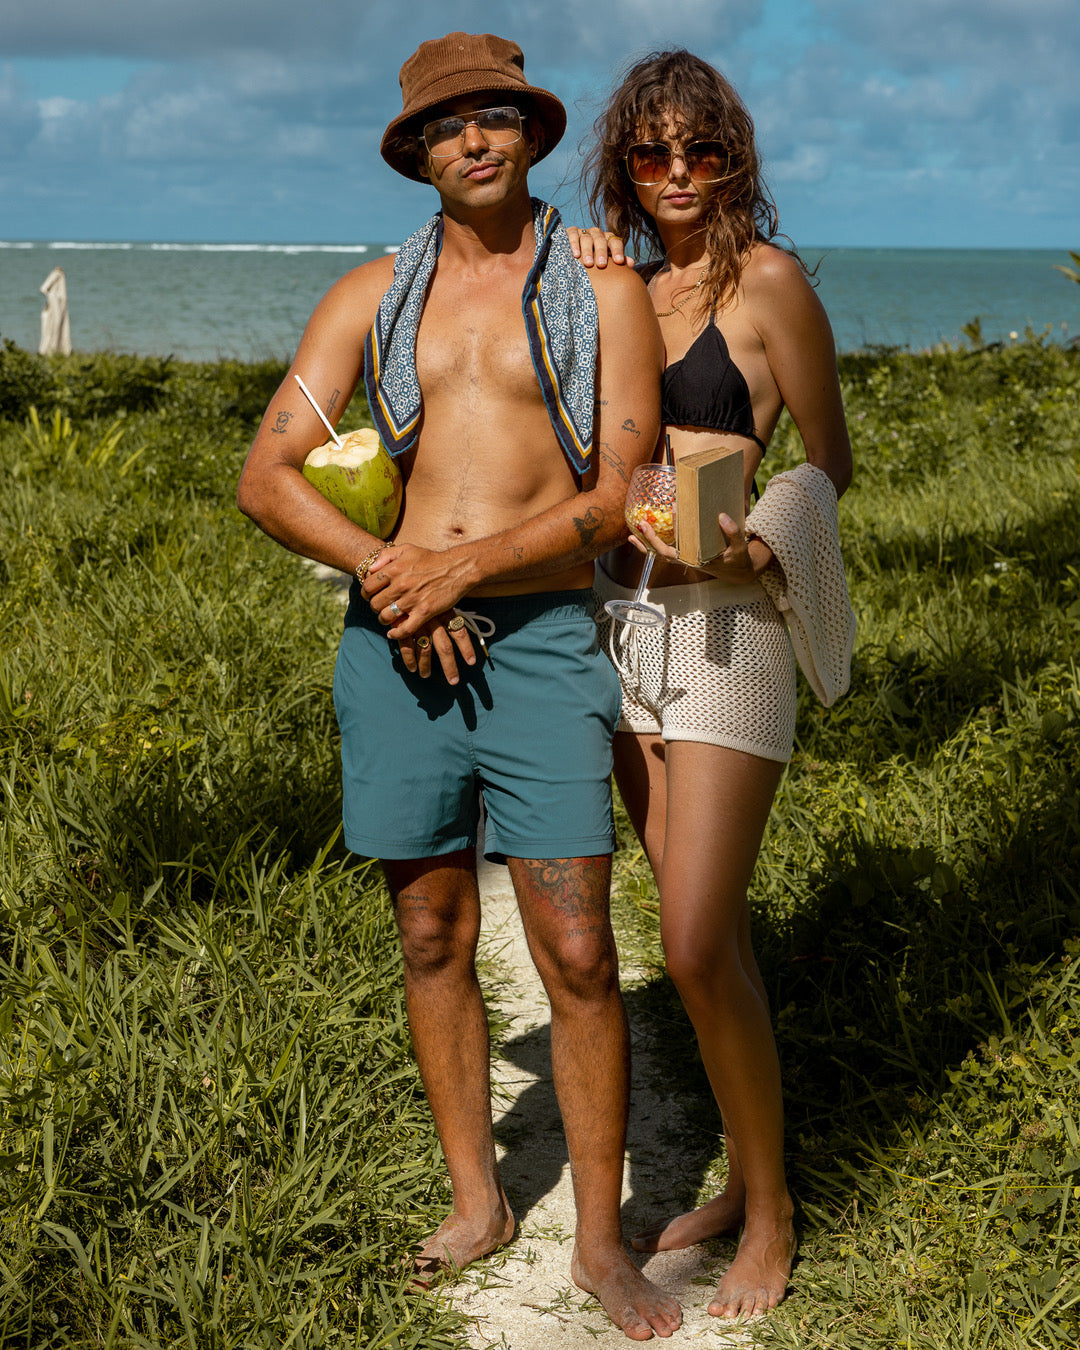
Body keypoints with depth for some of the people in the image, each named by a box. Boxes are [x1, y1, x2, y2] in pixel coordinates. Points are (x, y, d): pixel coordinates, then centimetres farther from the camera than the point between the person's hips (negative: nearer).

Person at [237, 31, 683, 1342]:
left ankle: (600, 1239, 13)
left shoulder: (604, 292, 4)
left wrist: (465, 565, -15)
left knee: (577, 958, -4)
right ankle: (476, 1200, 28)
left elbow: (619, 496, -5)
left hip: (541, 643, -2)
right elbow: (266, 477, 3)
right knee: (432, 939, 11)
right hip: (393, 640, 3)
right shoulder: (371, 297, 10)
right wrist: (385, 565, -13)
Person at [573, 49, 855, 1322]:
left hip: (724, 626, -6)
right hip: (628, 621, 6)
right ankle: (738, 1180, 26)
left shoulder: (767, 280, -6)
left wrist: (754, 546, -19)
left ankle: (771, 1213, 9)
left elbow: (830, 463, -1)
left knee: (697, 944, -10)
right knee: (706, 930, 13)